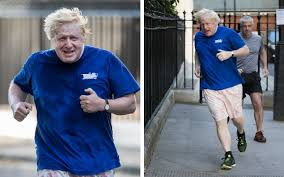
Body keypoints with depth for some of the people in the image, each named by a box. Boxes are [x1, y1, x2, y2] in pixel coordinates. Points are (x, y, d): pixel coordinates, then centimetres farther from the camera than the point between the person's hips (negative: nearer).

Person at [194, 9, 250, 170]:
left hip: (232, 84, -2)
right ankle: (229, 156, 3)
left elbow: (246, 50, -2)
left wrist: (230, 53, -19)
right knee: (220, 121, -3)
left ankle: (241, 134, 45)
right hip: (210, 87, 2)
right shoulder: (199, 37, 7)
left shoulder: (228, 34, -6)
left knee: (237, 117, 8)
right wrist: (198, 66, 9)